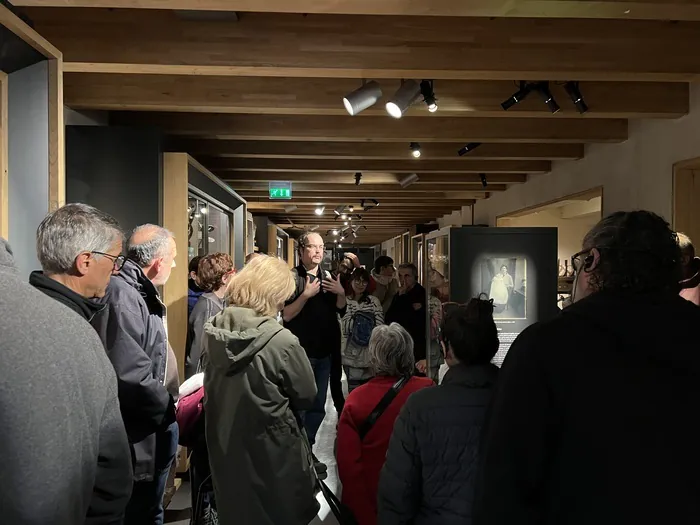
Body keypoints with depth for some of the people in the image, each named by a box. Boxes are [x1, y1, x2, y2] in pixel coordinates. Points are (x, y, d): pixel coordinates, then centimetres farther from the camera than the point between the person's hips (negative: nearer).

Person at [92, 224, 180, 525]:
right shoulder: (122, 296, -25)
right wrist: (173, 407, -18)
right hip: (139, 440, -10)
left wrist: (173, 396, 9)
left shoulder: (140, 293, 10)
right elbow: (132, 380, -32)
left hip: (154, 431, 10)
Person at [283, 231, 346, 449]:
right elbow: (286, 315, -16)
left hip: (324, 352, 6)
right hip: (300, 353, -6)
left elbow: (341, 312, 11)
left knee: (318, 406, 14)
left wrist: (341, 293, -6)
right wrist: (306, 294, -25)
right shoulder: (292, 276, -8)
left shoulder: (328, 277, 10)